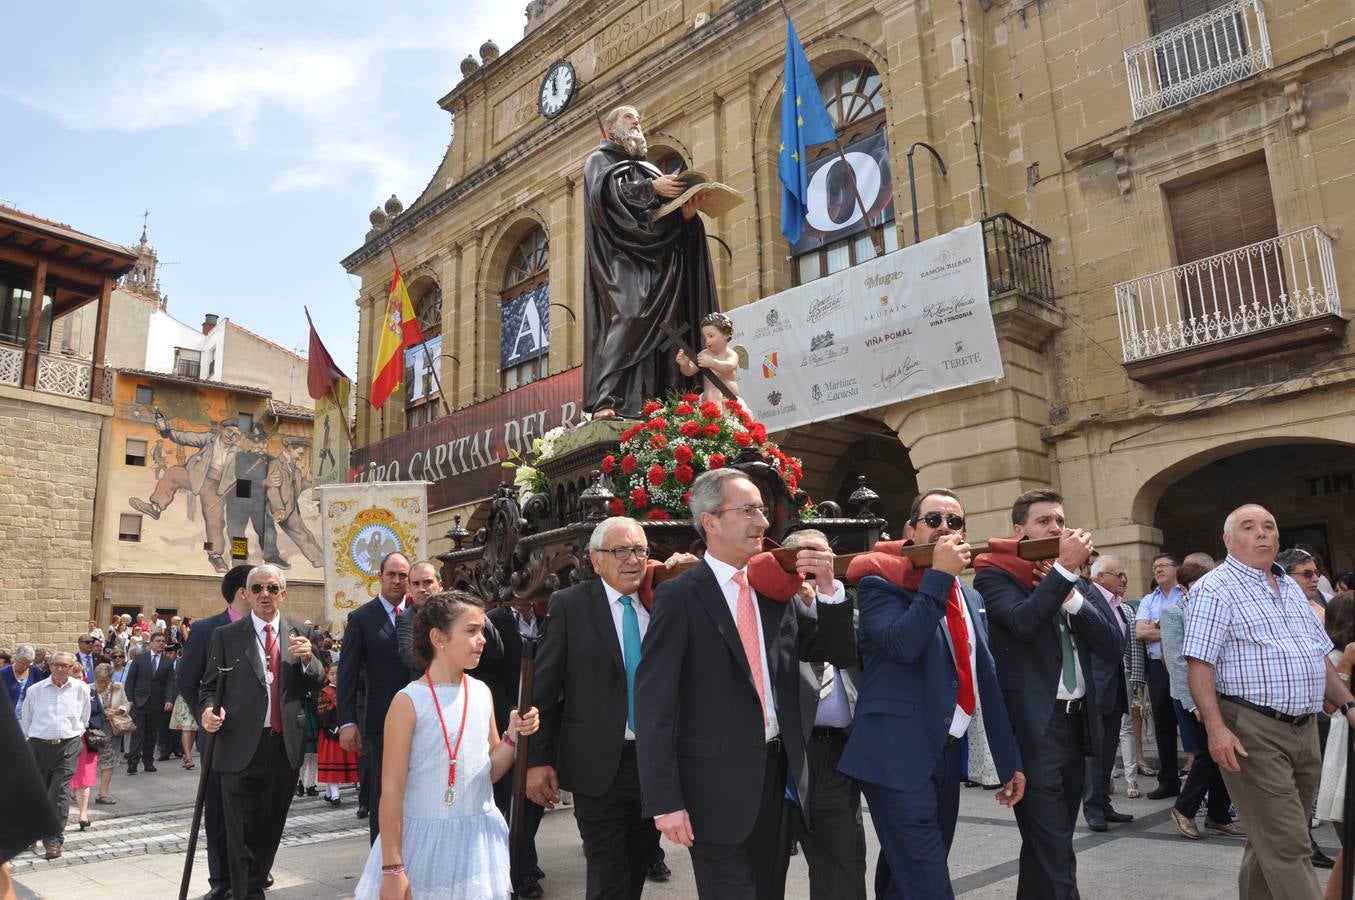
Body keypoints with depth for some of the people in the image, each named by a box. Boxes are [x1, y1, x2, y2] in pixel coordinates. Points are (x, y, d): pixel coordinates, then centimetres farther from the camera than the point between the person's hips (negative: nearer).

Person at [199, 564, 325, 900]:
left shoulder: (298, 632, 6)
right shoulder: (226, 635, 1)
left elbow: (317, 685, 6)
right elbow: (209, 686, 4)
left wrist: (308, 658, -14)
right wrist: (207, 710, -17)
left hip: (286, 746, 3)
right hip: (241, 747, -3)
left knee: (272, 825, 17)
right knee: (242, 830, 1)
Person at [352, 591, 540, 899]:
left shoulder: (482, 693, 3)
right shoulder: (410, 701, -13)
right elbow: (392, 789, -12)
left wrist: (513, 736, -8)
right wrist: (392, 868, -11)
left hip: (479, 836, 5)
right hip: (424, 838, -5)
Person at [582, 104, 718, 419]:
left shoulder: (648, 168, 32)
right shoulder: (600, 159, 16)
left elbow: (672, 217, 20)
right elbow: (603, 191, -8)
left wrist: (687, 214, -2)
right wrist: (650, 187, -13)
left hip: (657, 256, 6)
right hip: (621, 254, -6)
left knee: (663, 322, -8)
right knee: (626, 316, -25)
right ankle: (606, 401, -32)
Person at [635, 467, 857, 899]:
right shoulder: (679, 597, -10)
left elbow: (842, 654, 8)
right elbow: (653, 704, -13)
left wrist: (828, 588, -7)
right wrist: (665, 801, -16)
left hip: (779, 772, 6)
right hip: (718, 784, -6)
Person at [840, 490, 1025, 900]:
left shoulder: (971, 598, 14)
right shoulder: (881, 584, -6)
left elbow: (987, 681, 16)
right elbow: (903, 644, -25)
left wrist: (1009, 761, 15)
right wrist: (939, 575, -21)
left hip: (947, 754, 7)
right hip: (899, 757, -7)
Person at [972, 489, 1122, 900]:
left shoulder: (1071, 581, 14)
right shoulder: (996, 574, -5)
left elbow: (1114, 646, 4)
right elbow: (1022, 622, -25)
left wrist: (1071, 594, -8)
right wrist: (1064, 569, -19)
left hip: (1076, 720, 7)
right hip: (1033, 725, -7)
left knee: (1048, 845, 18)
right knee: (1053, 852, -8)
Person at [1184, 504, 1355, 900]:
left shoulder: (1291, 587, 17)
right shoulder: (1215, 589, -9)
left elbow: (1319, 656, 22)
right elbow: (1199, 663, -15)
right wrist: (1216, 728, -23)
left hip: (1305, 729, 8)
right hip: (1252, 731, -8)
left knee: (1272, 839, 16)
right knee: (1288, 848, -6)